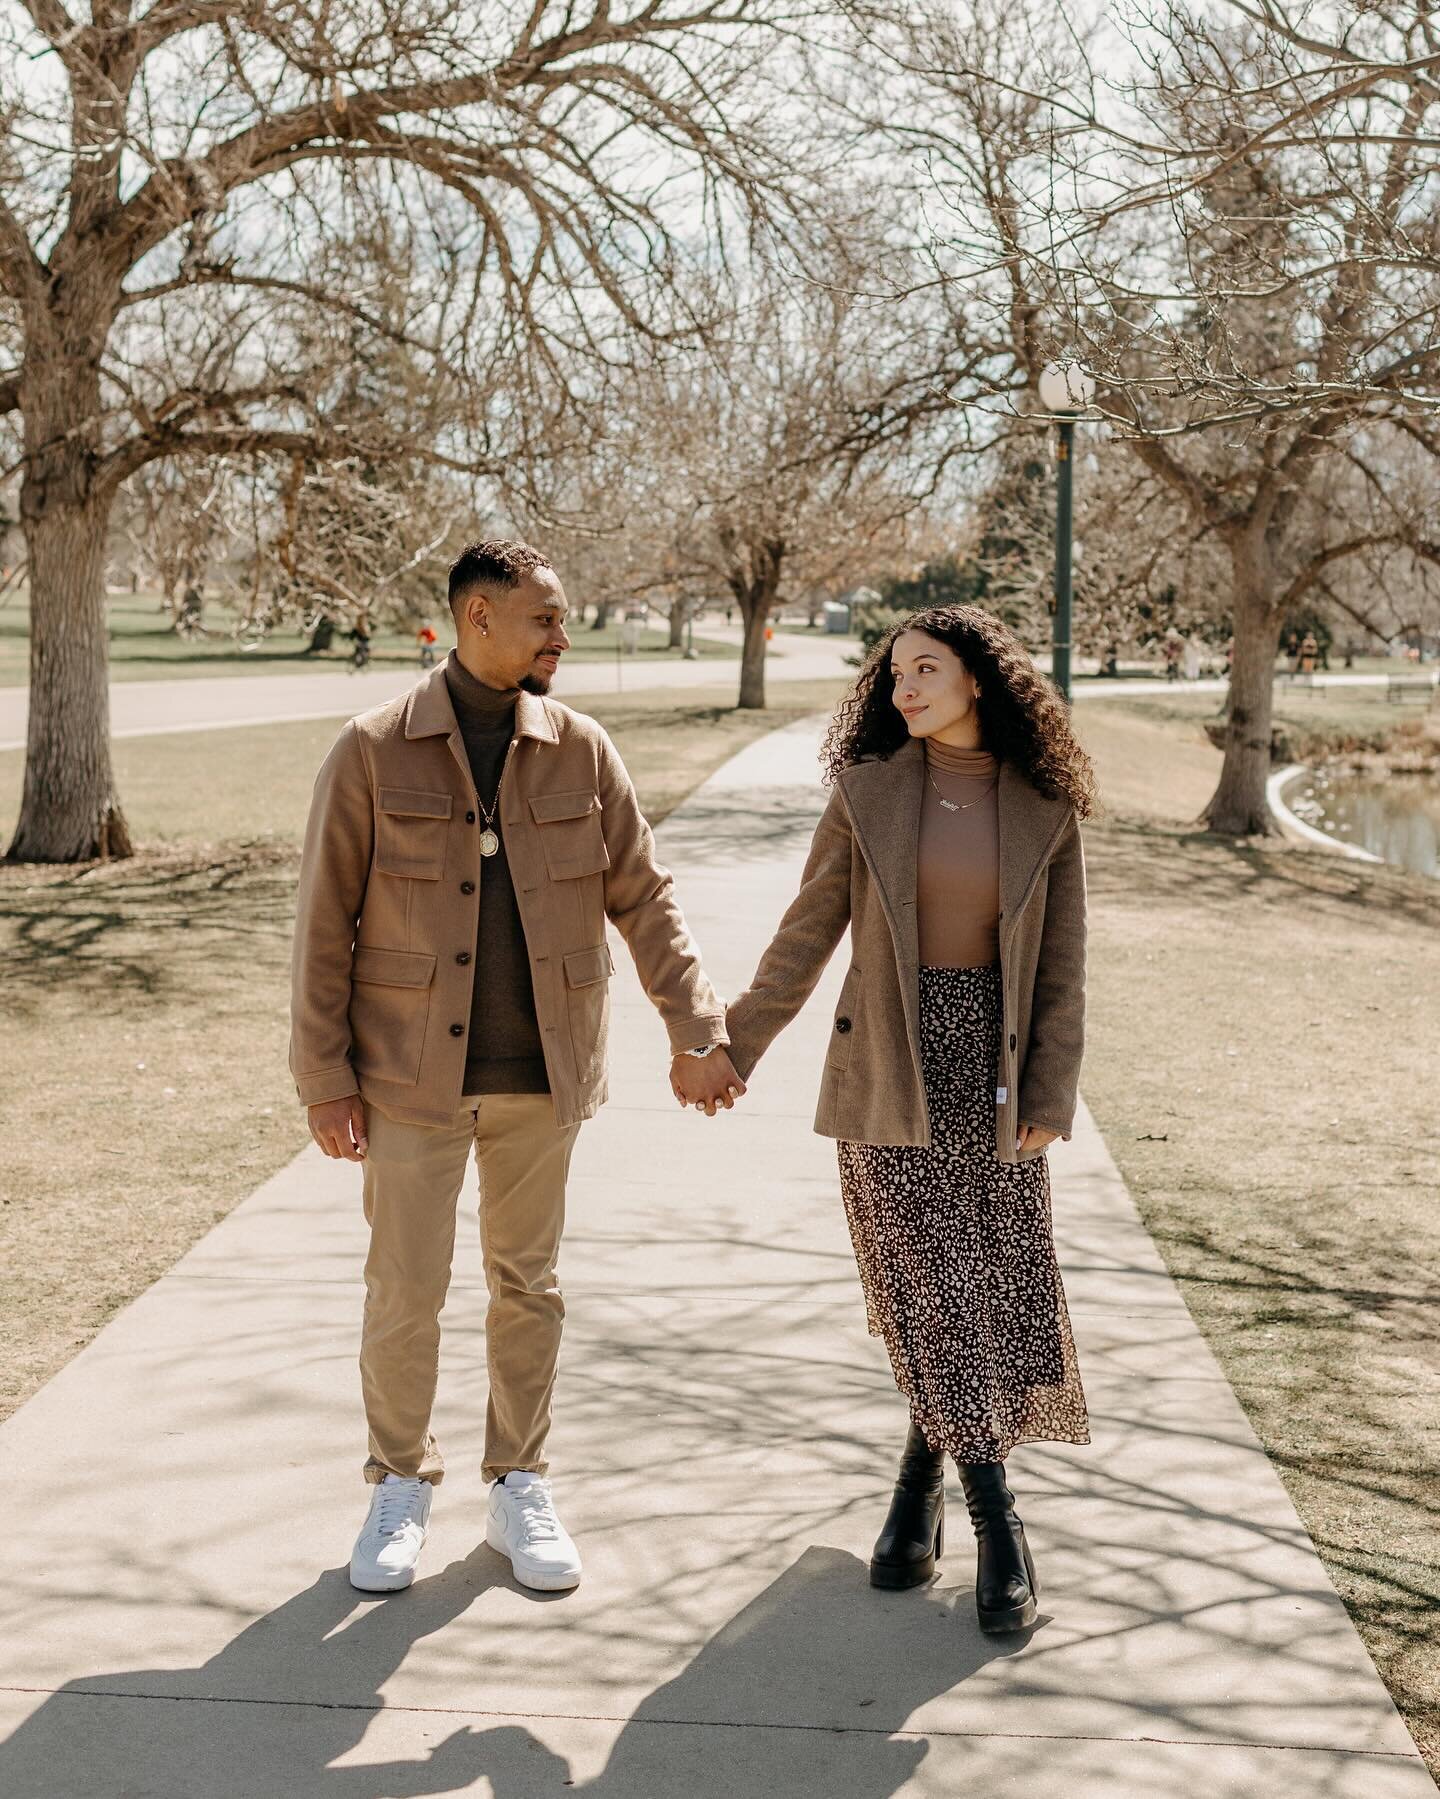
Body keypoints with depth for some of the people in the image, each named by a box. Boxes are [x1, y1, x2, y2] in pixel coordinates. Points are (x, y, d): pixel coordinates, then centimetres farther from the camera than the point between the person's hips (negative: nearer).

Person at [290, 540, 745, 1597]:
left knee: (528, 1285, 12)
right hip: (413, 1073, -2)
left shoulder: (580, 751, 2)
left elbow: (643, 898, 3)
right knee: (404, 1292, 3)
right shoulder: (375, 752, -6)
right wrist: (325, 1079, -7)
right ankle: (402, 1487, 25)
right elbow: (324, 924, -4)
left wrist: (695, 1030, -6)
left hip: (543, 1072, 3)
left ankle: (520, 1488, 28)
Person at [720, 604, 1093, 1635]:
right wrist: (736, 1047, 1)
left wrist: (1051, 1097, -4)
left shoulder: (1045, 809, 1)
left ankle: (928, 1465, 27)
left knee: (1001, 1285, 3)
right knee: (930, 1287, -1)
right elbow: (809, 933, 2)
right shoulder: (869, 790, -1)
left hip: (991, 1067, 1)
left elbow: (1062, 968, 2)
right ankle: (995, 1516, 11)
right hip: (890, 1066, -1)